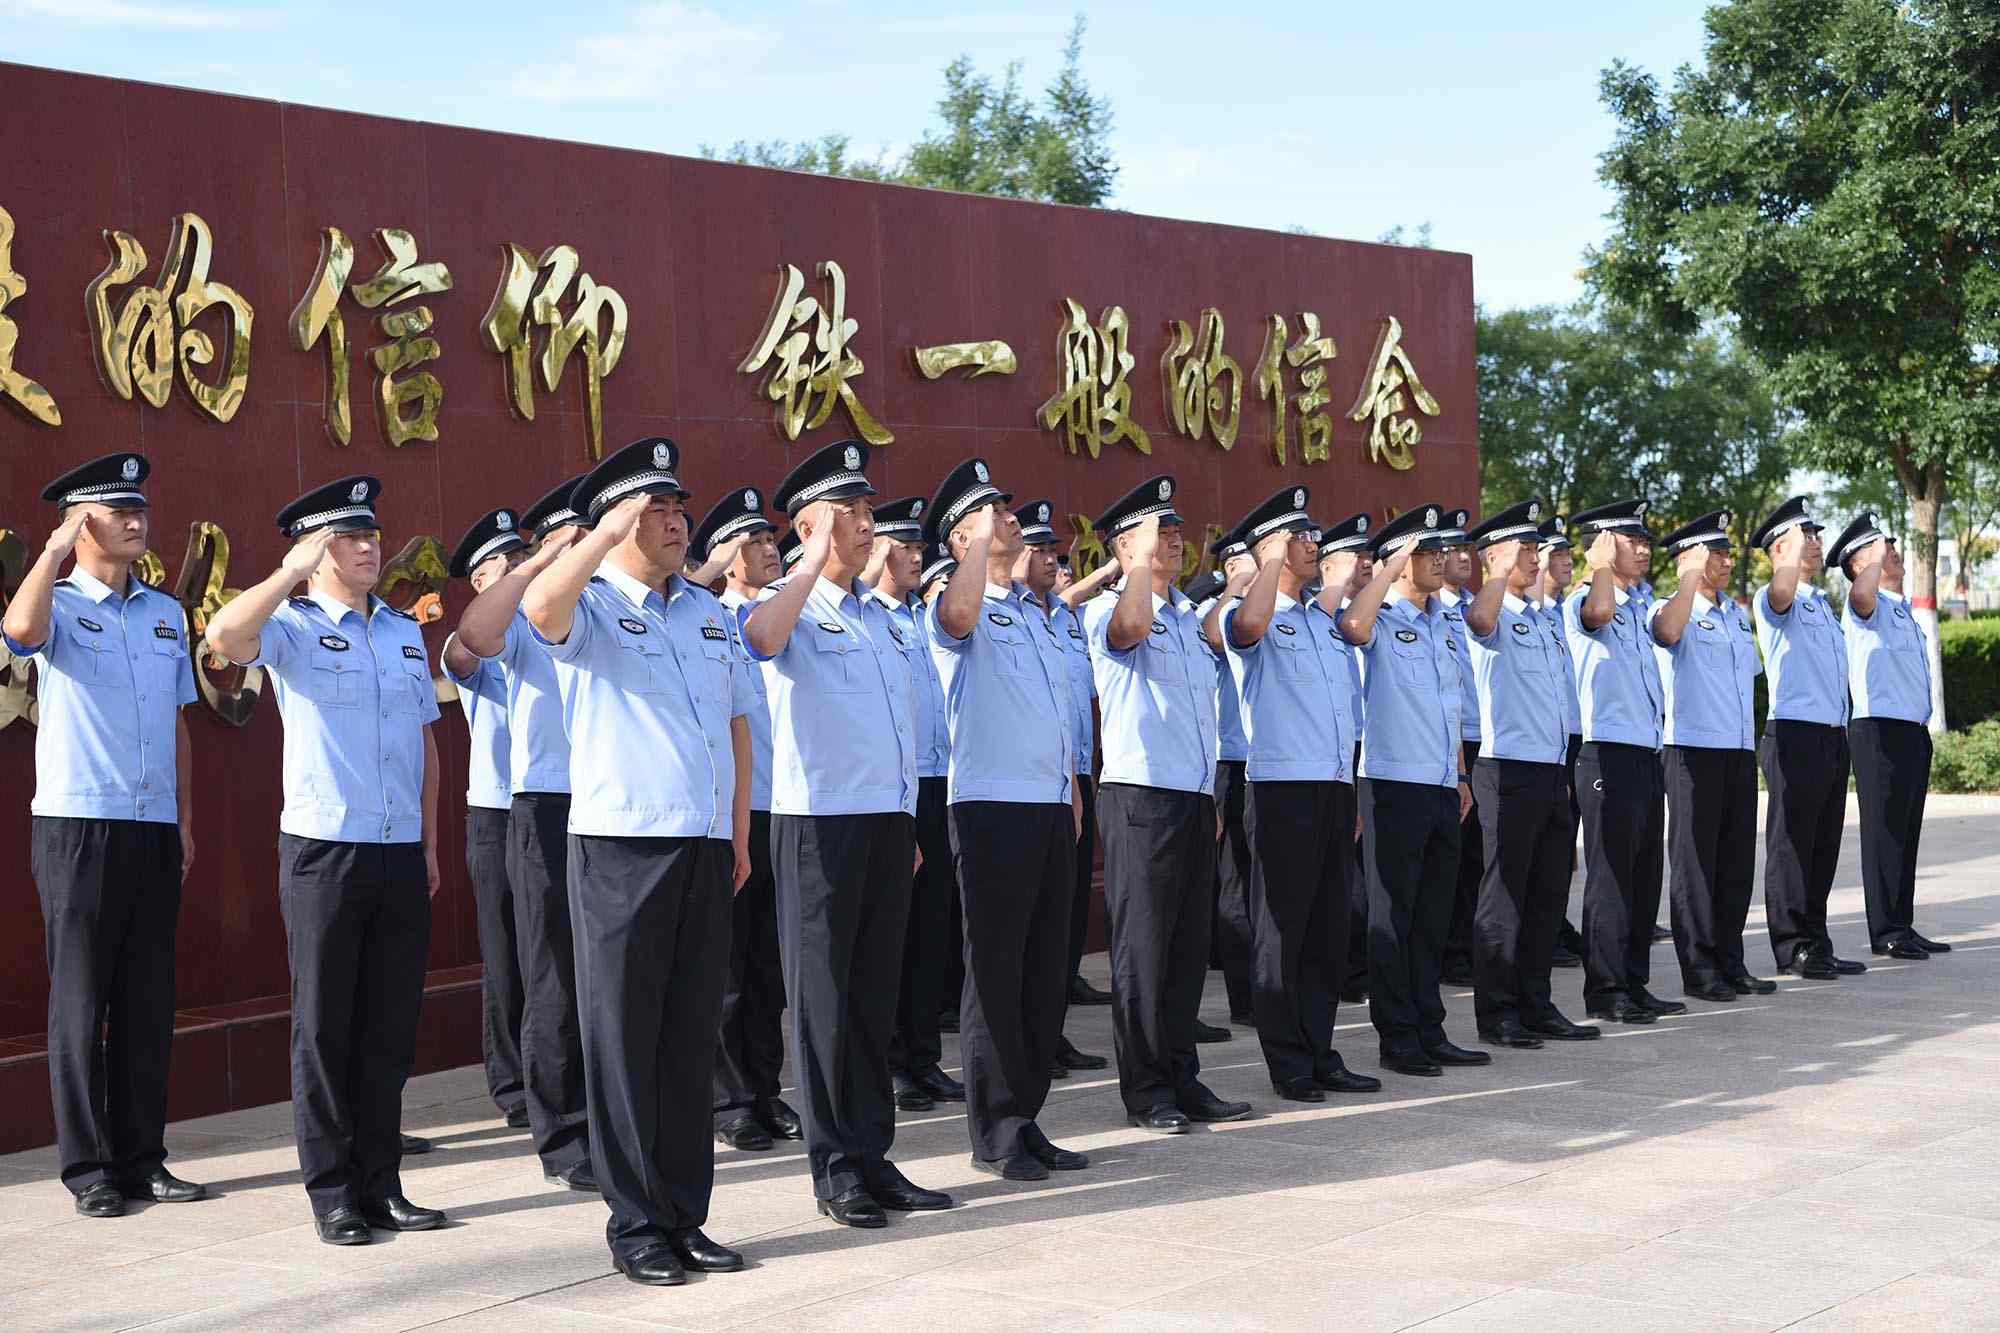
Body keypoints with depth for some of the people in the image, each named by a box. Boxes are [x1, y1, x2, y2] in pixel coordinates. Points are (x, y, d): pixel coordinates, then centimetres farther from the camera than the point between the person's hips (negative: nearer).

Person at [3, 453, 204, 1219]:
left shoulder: (166, 614, 14)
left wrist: (184, 821, 14)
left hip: (153, 832, 5)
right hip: (77, 825, -5)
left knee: (148, 1000, 8)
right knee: (80, 999, 0)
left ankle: (142, 1159, 16)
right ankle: (88, 1166, 7)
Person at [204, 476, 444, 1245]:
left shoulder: (404, 632, 14)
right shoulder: (293, 628, -3)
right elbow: (224, 638, -26)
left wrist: (429, 846, 15)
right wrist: (294, 571, -21)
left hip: (401, 855, 5)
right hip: (324, 850, -5)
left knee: (391, 1024, 8)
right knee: (326, 1025, 2)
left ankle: (380, 1182, 17)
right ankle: (332, 1192, 9)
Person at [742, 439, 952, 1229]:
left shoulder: (878, 616, 18)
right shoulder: (791, 606, -5)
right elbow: (761, 639, -31)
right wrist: (816, 560, -25)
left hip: (889, 820, 7)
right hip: (820, 821, -7)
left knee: (875, 995, 10)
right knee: (824, 996, -1)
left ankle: (873, 1156, 16)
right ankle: (835, 1167, 5)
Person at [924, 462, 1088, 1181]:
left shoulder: (1034, 613, 20)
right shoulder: (960, 611, -4)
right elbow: (959, 615, -31)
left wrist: (1073, 794, 19)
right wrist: (983, 541, -25)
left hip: (1051, 808, 8)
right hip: (992, 806, -8)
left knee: (1045, 969, 10)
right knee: (996, 970, -4)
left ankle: (1025, 1117, 18)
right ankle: (994, 1132, 2)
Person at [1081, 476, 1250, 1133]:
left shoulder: (1187, 615, 19)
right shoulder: (1106, 607, -5)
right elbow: (1131, 626, -32)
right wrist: (1143, 550, -22)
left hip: (1195, 800, 8)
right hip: (1140, 796, -7)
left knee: (1188, 946, 10)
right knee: (1142, 946, -4)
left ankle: (1181, 1077, 17)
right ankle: (1144, 1089, 3)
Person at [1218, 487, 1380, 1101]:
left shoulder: (1325, 620, 19)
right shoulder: (1249, 615, -3)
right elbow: (1248, 625, -31)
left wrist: (1352, 794, 19)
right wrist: (1274, 558, -16)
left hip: (1336, 787, 7)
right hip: (1282, 788, -7)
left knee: (1329, 929, 9)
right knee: (1282, 929, -3)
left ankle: (1320, 1055, 16)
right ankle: (1289, 1066, 2)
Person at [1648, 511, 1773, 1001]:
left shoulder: (1737, 614, 18)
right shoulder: (1668, 608, -5)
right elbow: (1668, 632, -30)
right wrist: (1693, 575, -20)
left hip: (1740, 750, 7)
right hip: (1694, 748, -7)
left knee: (1737, 860, 9)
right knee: (1695, 860, -3)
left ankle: (1730, 963, 17)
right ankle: (1698, 969, 2)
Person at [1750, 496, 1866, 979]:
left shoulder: (1821, 603, 22)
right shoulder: (1773, 602, -6)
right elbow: (1782, 589, -32)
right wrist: (1797, 538, -23)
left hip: (1833, 736, 9)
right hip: (1795, 736, -8)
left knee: (1824, 847, 10)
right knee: (1792, 844, -4)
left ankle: (1816, 944, 16)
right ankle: (1792, 947, -1)